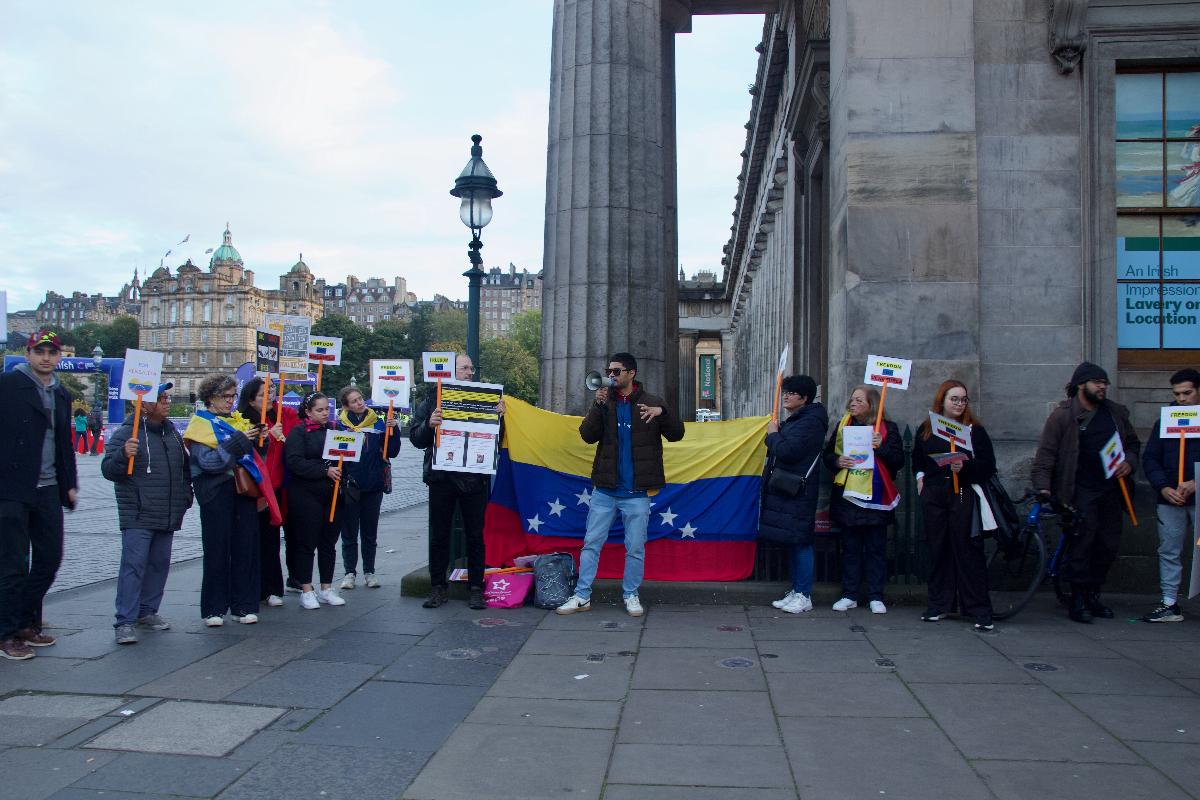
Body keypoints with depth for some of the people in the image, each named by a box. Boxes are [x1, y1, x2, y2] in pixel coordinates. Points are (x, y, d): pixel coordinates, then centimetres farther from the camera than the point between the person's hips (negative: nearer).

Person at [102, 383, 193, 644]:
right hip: (138, 517, -7)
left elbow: (185, 468, 28)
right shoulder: (127, 433, -6)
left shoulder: (173, 434, 15)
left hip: (168, 519, 7)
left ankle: (147, 612, 23)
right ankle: (126, 622, -6)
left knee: (159, 565, 11)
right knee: (133, 566, -9)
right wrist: (123, 454, -31)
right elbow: (108, 470, -12)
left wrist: (185, 496, 17)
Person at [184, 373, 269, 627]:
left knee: (246, 547, 3)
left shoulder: (239, 420, 18)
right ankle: (214, 609, 7)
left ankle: (243, 605, 9)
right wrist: (240, 440, -17)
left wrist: (258, 439, -1)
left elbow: (255, 456, 19)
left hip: (244, 490, 5)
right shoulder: (201, 423, 1)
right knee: (217, 550, -1)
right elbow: (208, 461, -14)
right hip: (217, 493, -5)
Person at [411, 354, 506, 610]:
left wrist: (498, 416, -8)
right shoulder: (431, 401, 6)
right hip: (442, 479, 0)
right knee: (439, 535, 7)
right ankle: (439, 586, 18)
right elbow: (416, 439, 2)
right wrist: (429, 425, -17)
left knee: (475, 535, 5)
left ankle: (476, 587, 14)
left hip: (474, 480, 1)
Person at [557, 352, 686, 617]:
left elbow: (676, 434, -1)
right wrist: (598, 406, -15)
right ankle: (582, 596, 12)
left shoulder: (652, 403, 3)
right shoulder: (605, 402, 7)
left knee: (636, 548, 6)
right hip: (605, 490, 2)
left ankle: (631, 595, 21)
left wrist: (662, 412, -20)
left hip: (637, 492, -1)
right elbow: (588, 436, -3)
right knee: (591, 543, 4)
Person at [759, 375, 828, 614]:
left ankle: (804, 596, 2)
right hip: (785, 490, 10)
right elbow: (777, 452, 22)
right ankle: (796, 592, 20)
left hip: (799, 493, -10)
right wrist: (775, 435, 4)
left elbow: (788, 451, -22)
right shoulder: (794, 420, 19)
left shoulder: (810, 422, -13)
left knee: (800, 542, -5)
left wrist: (773, 434, -5)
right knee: (792, 542, 13)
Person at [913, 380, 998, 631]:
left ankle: (980, 609, 0)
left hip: (963, 495, -3)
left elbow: (987, 464, -3)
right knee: (938, 551, 7)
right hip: (933, 496, 3)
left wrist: (965, 467, -20)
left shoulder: (974, 429, 4)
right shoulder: (926, 430, 13)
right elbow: (917, 458, 27)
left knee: (968, 549, -6)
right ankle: (939, 604, 16)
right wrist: (920, 476, 10)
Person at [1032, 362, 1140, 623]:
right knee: (1082, 544, -7)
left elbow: (1133, 443, 23)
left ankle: (1093, 594, 22)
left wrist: (1129, 462, 2)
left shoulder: (1116, 413, 12)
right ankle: (1078, 600, 3)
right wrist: (1043, 485, -14)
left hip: (1111, 490, 5)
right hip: (1081, 491, -5)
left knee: (1108, 545, 8)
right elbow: (1046, 453, -5)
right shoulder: (1063, 415, -4)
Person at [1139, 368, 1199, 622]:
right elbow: (1150, 458, 9)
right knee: (1169, 552, 5)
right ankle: (1170, 605, 10)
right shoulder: (1163, 420, 12)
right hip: (1170, 498, 3)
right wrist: (1163, 487, -6)